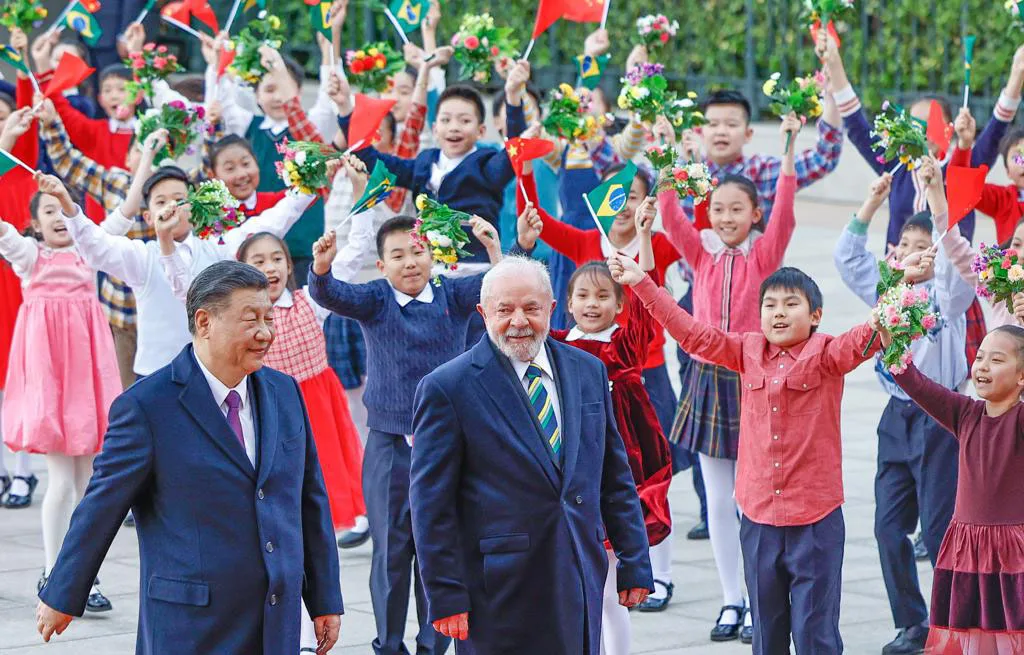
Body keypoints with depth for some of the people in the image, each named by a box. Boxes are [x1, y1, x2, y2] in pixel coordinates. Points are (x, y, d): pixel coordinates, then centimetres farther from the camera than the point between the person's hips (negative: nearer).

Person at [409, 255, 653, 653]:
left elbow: (615, 476, 16)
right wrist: (446, 597, -10)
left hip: (581, 579, 5)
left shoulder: (588, 372, 11)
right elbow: (431, 504, -6)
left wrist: (634, 564, 12)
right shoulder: (447, 388, -5)